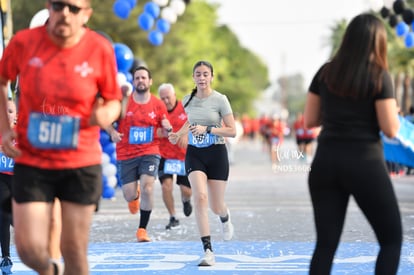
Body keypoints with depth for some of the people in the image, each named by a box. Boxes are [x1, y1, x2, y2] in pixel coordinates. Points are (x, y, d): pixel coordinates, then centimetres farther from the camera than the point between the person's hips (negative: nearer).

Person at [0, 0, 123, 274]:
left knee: (75, 252, 6)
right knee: (29, 248, -4)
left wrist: (106, 114, -21)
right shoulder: (23, 42, -8)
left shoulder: (101, 49, -8)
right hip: (31, 162, 0)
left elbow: (114, 101, 3)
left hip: (82, 163, 0)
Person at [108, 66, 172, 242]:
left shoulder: (158, 105, 1)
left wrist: (167, 129, -13)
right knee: (129, 195, -1)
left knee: (147, 187, -19)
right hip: (125, 155, 0)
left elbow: (164, 127, 11)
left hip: (150, 152, 0)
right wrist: (112, 132, -16)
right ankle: (135, 195, 42)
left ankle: (142, 229, -6)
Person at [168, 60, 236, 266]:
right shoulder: (188, 100, 4)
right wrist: (178, 134, 9)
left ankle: (225, 217, 47)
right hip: (194, 154, 2)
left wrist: (207, 129, -20)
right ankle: (208, 251, -20)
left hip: (216, 154, -2)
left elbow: (232, 131, -10)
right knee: (200, 197, -21)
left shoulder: (220, 100, -8)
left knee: (216, 207, 5)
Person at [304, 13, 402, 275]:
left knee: (326, 243, 7)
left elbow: (310, 120, 10)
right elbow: (390, 129, -10)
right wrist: (393, 110, 11)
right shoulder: (379, 76, -7)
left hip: (326, 163, 4)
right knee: (392, 239, 10)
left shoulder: (326, 72, 6)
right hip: (365, 164, -4)